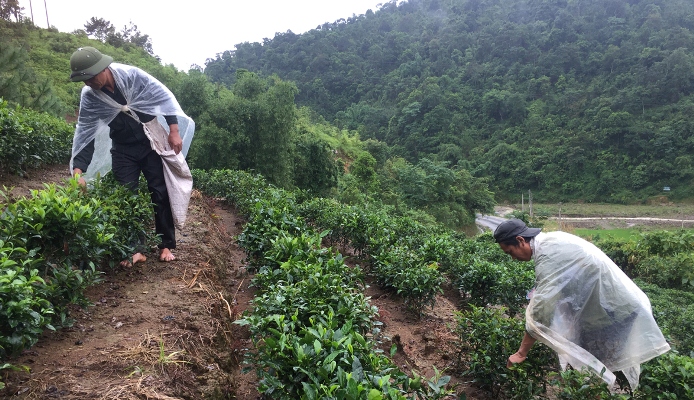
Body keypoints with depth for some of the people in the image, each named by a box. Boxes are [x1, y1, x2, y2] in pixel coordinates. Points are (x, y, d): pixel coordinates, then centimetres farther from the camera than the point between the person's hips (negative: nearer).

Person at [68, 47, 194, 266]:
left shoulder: (132, 75, -18)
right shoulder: (89, 97, -11)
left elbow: (164, 96, -11)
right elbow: (85, 132, -10)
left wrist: (173, 131, -14)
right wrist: (78, 170, -20)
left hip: (152, 142, -2)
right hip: (123, 148, 2)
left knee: (160, 193, 0)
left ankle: (166, 245, 11)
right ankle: (136, 249, 6)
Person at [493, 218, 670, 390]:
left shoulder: (547, 254, -28)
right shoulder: (549, 241, 1)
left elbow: (540, 310, -30)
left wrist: (521, 353, -24)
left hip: (612, 310, -9)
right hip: (611, 300, 9)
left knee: (593, 368, 1)